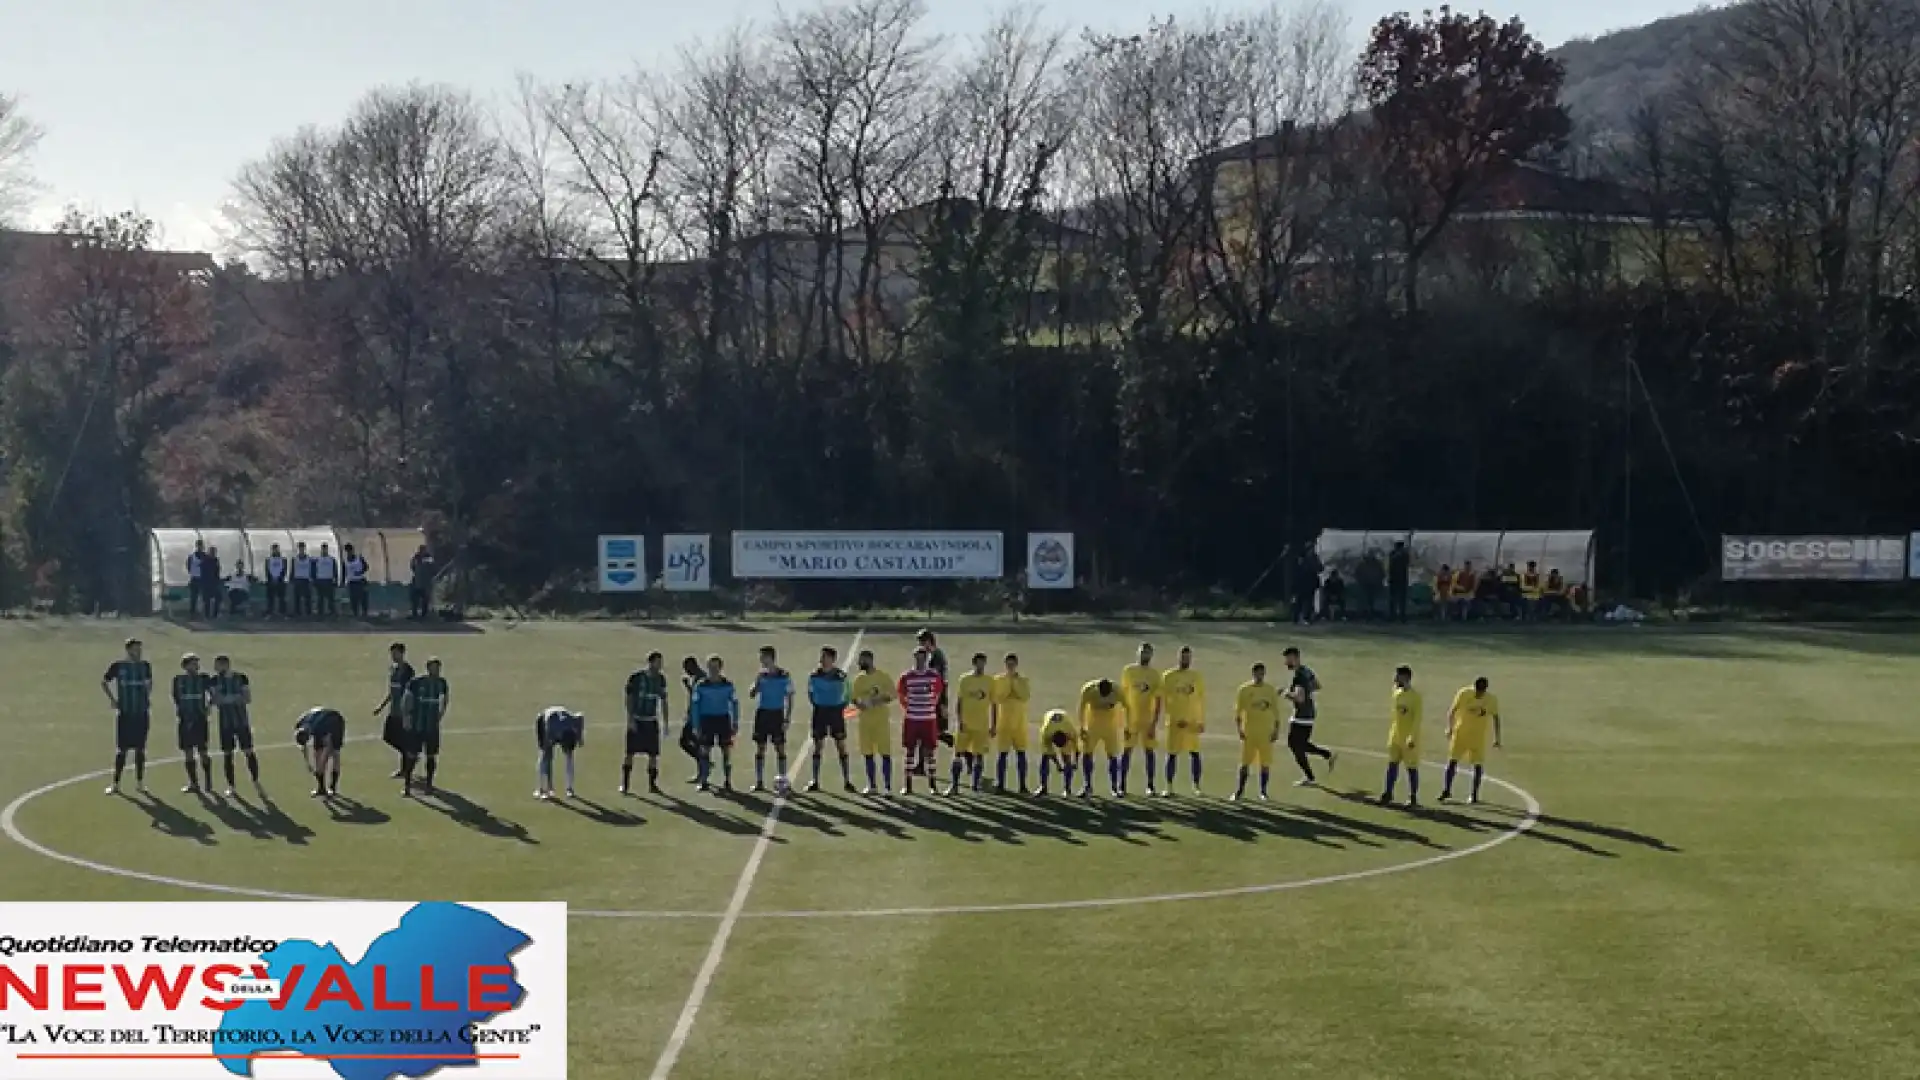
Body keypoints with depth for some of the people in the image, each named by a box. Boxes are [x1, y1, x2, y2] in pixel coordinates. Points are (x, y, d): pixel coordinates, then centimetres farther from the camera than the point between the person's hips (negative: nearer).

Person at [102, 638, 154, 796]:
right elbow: (104, 682, 8)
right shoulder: (117, 666, -4)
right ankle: (116, 784, 5)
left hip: (142, 713, 3)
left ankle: (140, 783, 13)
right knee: (121, 750, -1)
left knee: (140, 749, 7)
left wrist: (148, 699, 9)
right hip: (124, 713, -3)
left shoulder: (145, 666, 4)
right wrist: (112, 700, -1)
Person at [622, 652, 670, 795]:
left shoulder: (660, 679, 4)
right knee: (630, 752, -3)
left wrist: (666, 722, 9)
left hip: (652, 721, 4)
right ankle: (625, 785, 3)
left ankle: (652, 784, 11)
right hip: (636, 720, -4)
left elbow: (663, 701, 12)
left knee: (653, 754, 3)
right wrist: (630, 719, -14)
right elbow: (629, 699, -9)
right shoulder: (636, 677, -10)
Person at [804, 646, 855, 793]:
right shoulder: (815, 675, -1)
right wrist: (815, 704, 3)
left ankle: (847, 781, 4)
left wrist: (842, 708, -4)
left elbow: (847, 695, 3)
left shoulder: (841, 676, -7)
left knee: (841, 746, -1)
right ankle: (815, 781, 10)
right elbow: (810, 692, 12)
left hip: (836, 711, -2)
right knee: (818, 746, 4)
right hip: (820, 711, 2)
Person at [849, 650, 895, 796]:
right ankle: (872, 786, 14)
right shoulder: (859, 679, 11)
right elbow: (853, 697, 13)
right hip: (865, 719, 5)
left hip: (881, 719, -5)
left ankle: (887, 786, 0)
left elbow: (892, 695, -6)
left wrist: (879, 700, -21)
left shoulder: (883, 677, -4)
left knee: (885, 753, -3)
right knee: (868, 754, 7)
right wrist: (858, 703, -9)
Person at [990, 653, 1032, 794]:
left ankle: (1023, 785, 4)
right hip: (1003, 723, 0)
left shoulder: (1023, 681, 4)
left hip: (1020, 723, 0)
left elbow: (1027, 697, -14)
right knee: (1002, 754, 2)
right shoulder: (998, 680, 3)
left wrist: (1015, 682, -16)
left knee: (1021, 753, 1)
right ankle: (1000, 784, 7)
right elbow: (995, 702, 1)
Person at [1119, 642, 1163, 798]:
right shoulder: (1128, 671, 2)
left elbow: (1157, 700, -1)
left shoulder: (1155, 674, 0)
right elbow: (1123, 695, 5)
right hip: (1131, 718, 0)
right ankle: (1122, 787, 1)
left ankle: (1150, 787, 8)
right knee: (1126, 751, -1)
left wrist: (1154, 723, -8)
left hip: (1148, 719, 0)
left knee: (1149, 751, 2)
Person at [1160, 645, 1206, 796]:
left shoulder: (1197, 677, 7)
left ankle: (1196, 786, 6)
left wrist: (1202, 722, 2)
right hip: (1174, 722, -1)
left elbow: (1202, 700, 8)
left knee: (1195, 754, 0)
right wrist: (1175, 718, -9)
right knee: (1172, 754, 0)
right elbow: (1163, 701, 0)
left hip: (1193, 722, 1)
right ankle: (1169, 786, 5)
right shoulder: (1168, 677, 1)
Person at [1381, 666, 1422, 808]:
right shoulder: (1397, 693, 8)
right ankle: (1388, 794, 15)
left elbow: (1417, 718, -17)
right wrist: (1390, 733, 15)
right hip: (1395, 736, 7)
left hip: (1409, 738, -7)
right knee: (1392, 764, 8)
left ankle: (1413, 798, 8)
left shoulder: (1415, 696, -14)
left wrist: (1412, 737, -22)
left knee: (1411, 768, 1)